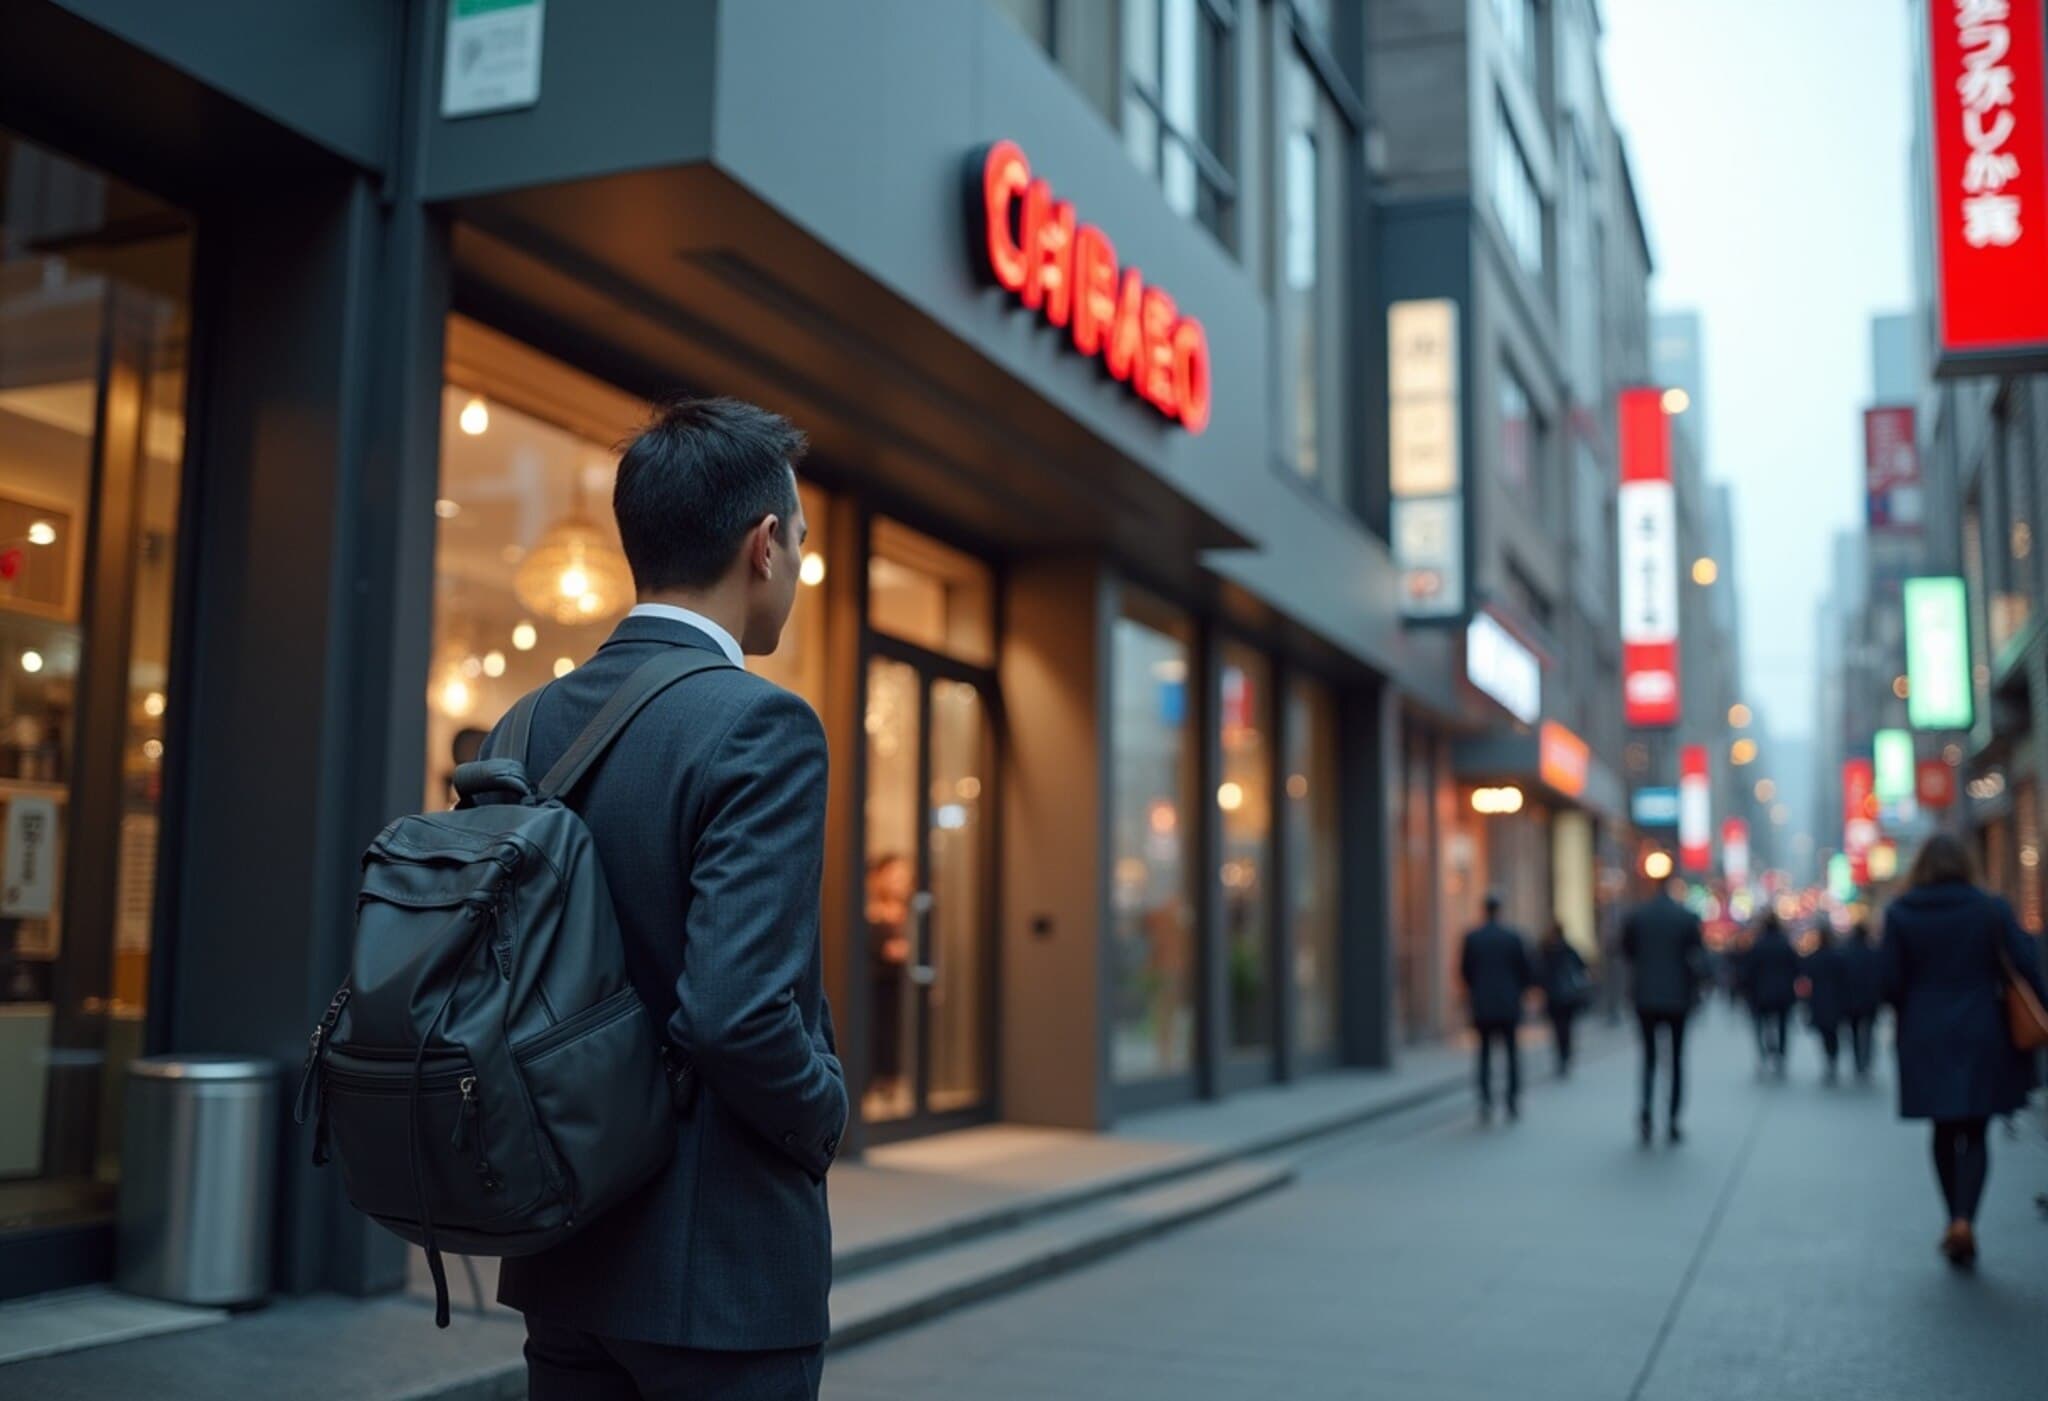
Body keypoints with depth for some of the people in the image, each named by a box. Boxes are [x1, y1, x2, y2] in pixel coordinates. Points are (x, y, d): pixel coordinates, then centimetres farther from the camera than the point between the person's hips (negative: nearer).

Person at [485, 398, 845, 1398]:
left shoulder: (531, 727, 3)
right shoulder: (760, 726, -18)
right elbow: (734, 1012, -26)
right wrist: (824, 1117, -8)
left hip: (563, 1250, 7)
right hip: (723, 1273, -6)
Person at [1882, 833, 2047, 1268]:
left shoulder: (1900, 913, -2)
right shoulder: (1992, 908, -3)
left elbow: (1892, 981, -4)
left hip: (1925, 1040, 1)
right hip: (1982, 1036, -1)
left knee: (1945, 1132, 14)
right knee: (1974, 1133, 5)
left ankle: (1955, 1221, 17)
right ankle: (1964, 1219, -13)